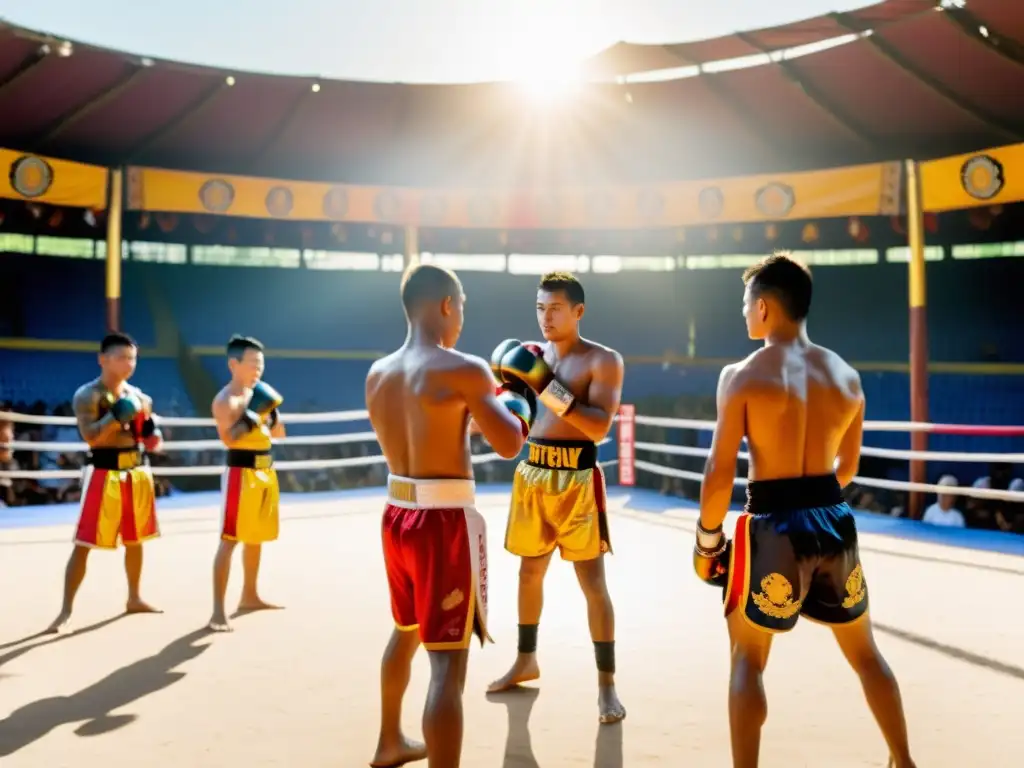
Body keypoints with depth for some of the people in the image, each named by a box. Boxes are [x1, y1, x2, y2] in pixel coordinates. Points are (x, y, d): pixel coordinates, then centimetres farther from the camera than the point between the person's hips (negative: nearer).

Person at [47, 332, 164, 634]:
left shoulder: (136, 394, 9)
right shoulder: (87, 395, -10)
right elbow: (91, 436, -23)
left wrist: (149, 422, -3)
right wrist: (118, 414, -29)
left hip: (137, 473, 6)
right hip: (104, 475, -6)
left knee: (135, 540, 16)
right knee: (84, 544, -5)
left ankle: (134, 599, 31)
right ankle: (66, 610, 1)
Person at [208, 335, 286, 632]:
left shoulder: (258, 394, 14)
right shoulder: (225, 400, -12)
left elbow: (278, 434, 18)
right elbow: (229, 438, -26)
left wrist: (271, 411, 1)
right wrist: (251, 416, -29)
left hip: (266, 471, 9)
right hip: (241, 472, -9)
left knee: (257, 536, 18)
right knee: (229, 539, -10)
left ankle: (249, 596, 34)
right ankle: (218, 610, -10)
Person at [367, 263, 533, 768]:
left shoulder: (377, 375, 8)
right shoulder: (462, 370, -14)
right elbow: (510, 444, -14)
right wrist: (515, 405, 5)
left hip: (397, 514, 8)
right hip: (446, 521, -8)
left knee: (406, 631, 28)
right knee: (448, 663, -6)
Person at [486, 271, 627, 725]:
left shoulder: (603, 360, -8)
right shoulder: (533, 356, 9)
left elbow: (600, 427, -20)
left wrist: (550, 390, -24)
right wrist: (508, 388, -5)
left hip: (576, 481, -6)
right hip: (532, 475, 6)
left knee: (592, 582, -3)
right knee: (530, 571, 17)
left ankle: (606, 683, 7)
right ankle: (526, 661, 34)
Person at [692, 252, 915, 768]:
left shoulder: (743, 375, -11)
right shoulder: (846, 376, 5)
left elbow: (721, 473, -13)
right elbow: (847, 468, 14)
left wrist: (706, 539, -1)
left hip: (774, 527, -5)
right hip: (834, 521, 5)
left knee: (748, 659, 10)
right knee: (864, 651, 23)